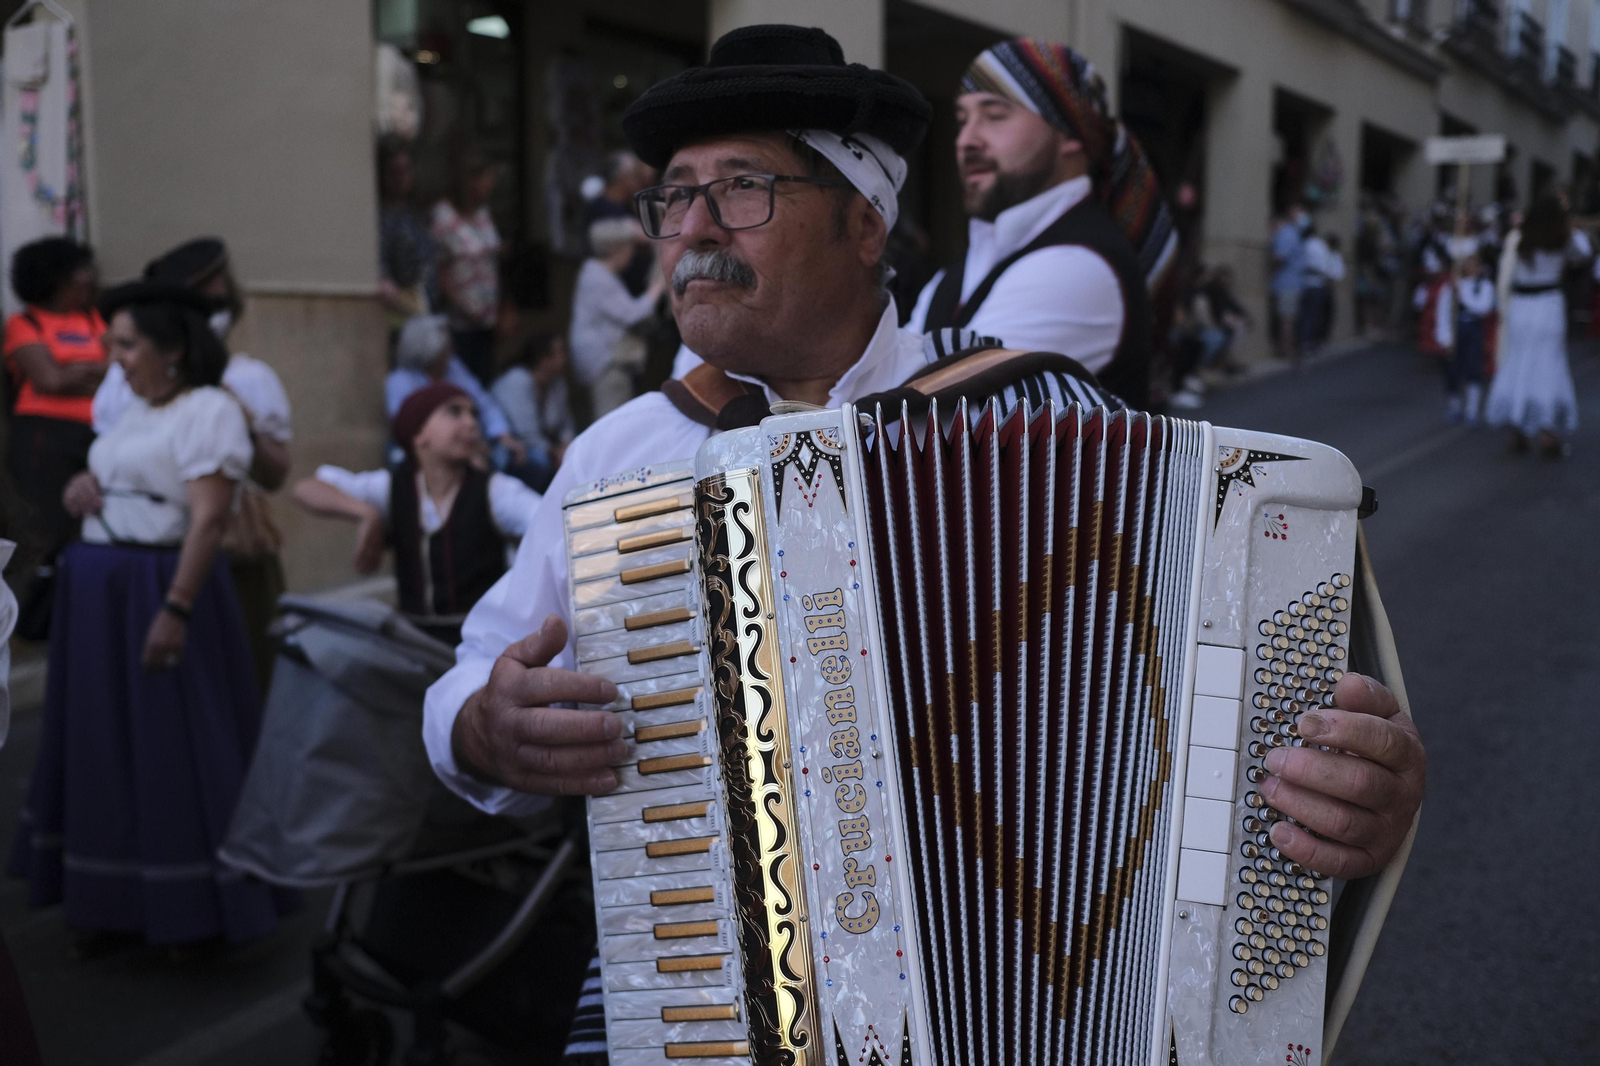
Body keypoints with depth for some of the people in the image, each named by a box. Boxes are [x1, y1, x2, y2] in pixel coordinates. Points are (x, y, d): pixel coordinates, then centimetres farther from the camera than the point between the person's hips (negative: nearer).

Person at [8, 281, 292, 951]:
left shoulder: (209, 410, -11)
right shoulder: (135, 411, 15)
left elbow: (209, 519, -20)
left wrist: (176, 609, -27)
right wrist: (82, 490, 3)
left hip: (160, 588, -9)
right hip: (98, 591, 9)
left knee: (177, 748, -2)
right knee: (102, 743, 14)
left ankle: (194, 908, 12)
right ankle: (109, 898, 27)